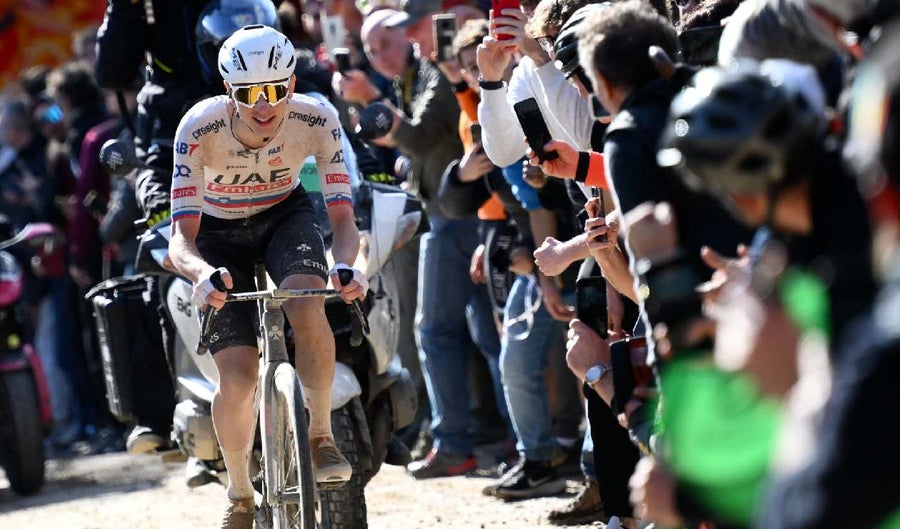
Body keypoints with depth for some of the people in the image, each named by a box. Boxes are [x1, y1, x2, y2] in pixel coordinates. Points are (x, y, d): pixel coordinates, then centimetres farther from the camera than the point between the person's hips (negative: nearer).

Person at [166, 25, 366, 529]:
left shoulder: (316, 120, -28)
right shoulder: (200, 129, -32)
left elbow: (343, 217, -27)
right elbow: (181, 238, -32)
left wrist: (346, 264, -50)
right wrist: (203, 274, -55)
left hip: (285, 214, 1)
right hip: (219, 233, -1)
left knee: (306, 306, -33)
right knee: (238, 380, -12)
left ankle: (322, 436, -13)